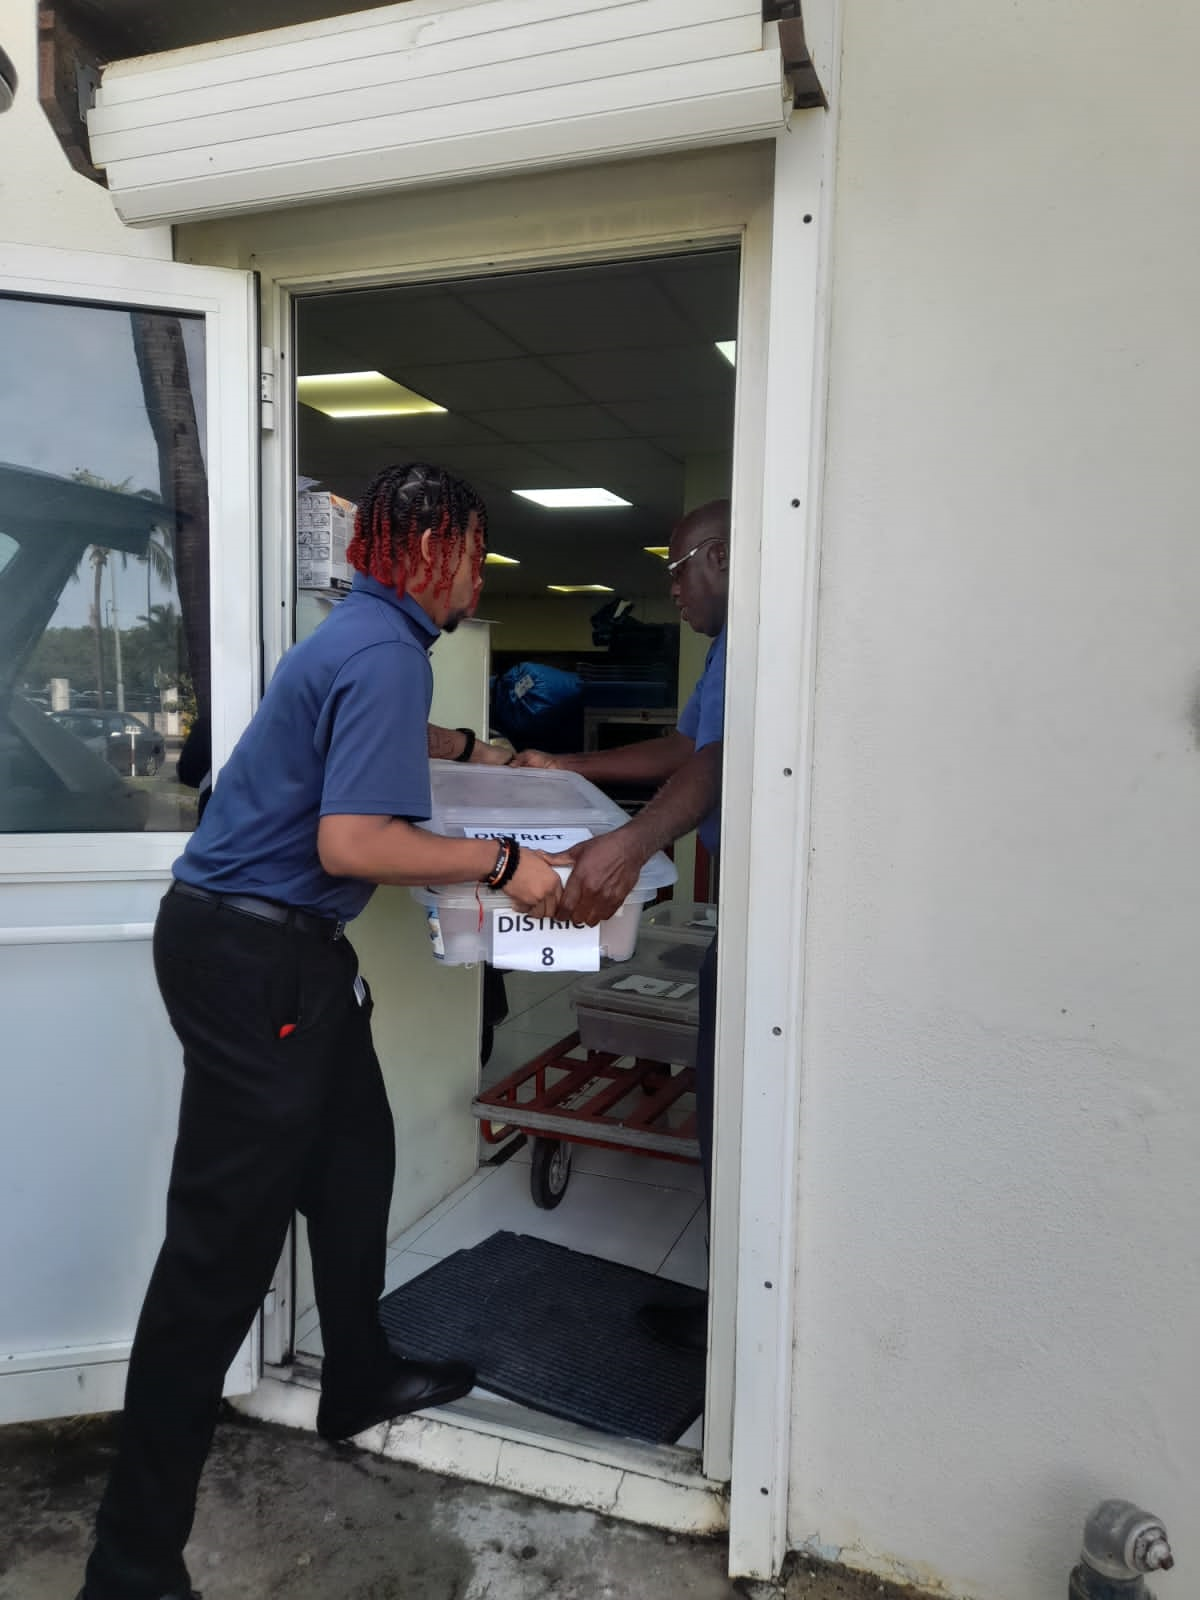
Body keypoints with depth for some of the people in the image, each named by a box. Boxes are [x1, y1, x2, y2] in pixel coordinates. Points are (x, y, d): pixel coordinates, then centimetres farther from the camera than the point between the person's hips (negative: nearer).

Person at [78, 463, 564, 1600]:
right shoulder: (386, 652, -19)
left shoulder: (368, 634, 14)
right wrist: (502, 862, -19)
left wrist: (472, 750, 39)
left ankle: (359, 1380, 43)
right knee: (225, 1238, -4)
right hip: (252, 954, -11)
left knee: (353, 1156, 22)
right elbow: (351, 842, -28)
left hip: (282, 948, 11)